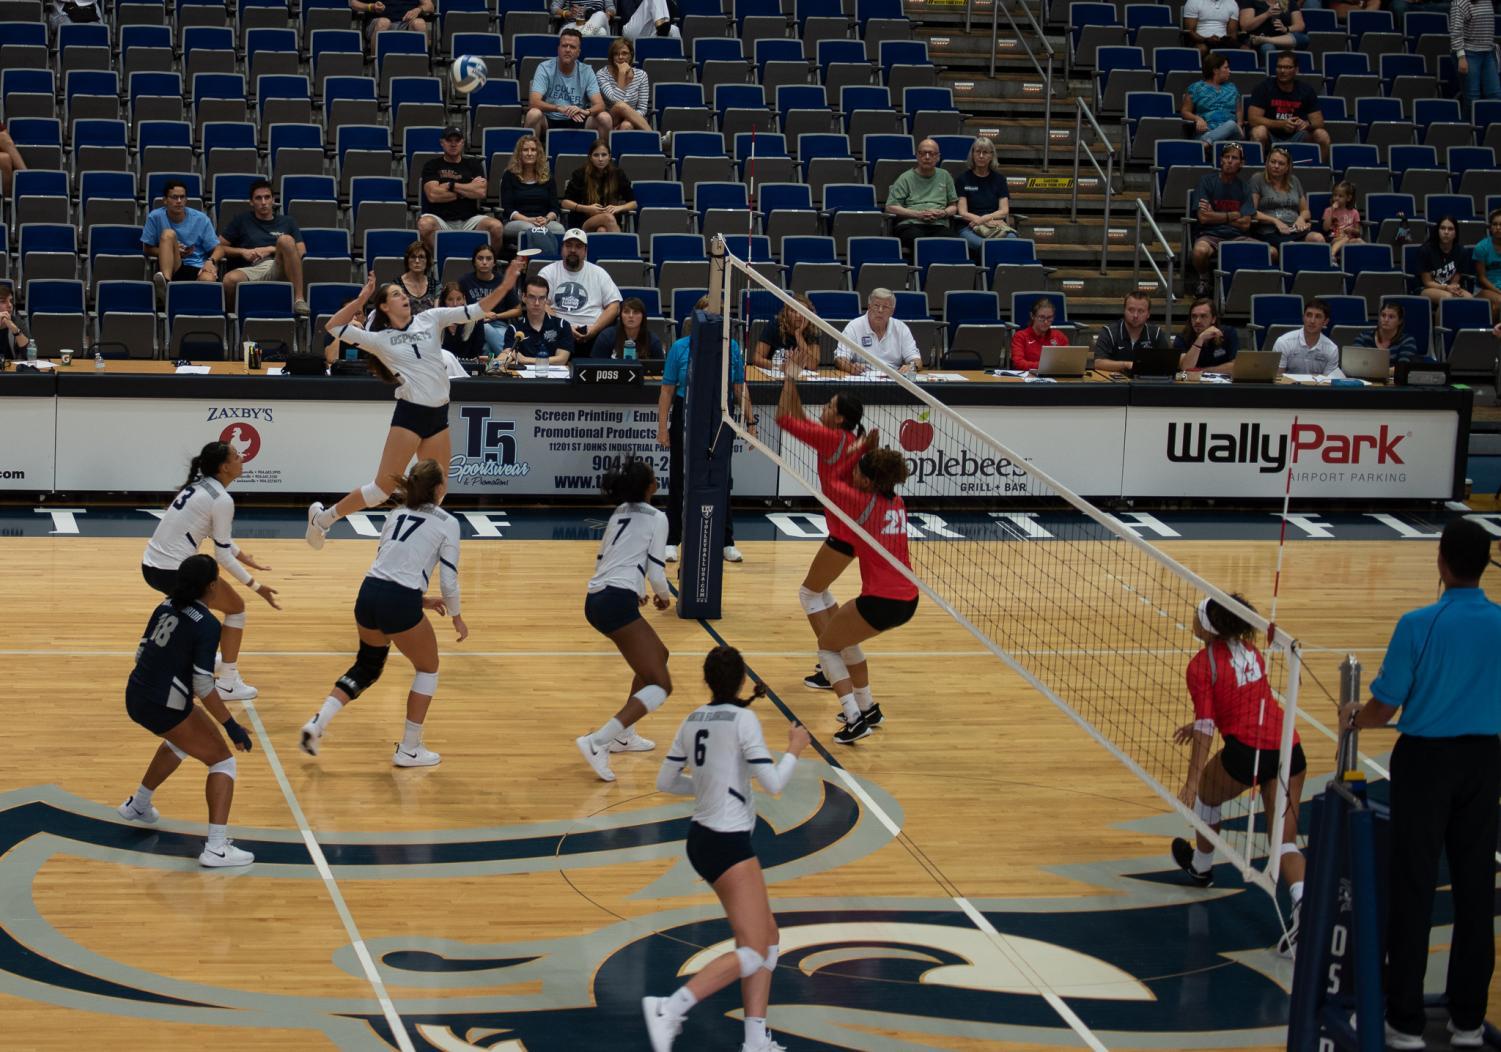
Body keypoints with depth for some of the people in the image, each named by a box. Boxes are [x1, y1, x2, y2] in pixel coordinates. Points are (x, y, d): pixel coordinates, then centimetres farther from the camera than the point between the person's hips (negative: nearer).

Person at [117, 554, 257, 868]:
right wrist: (232, 726, -14)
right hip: (165, 709, -8)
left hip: (135, 698, 8)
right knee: (223, 761, 3)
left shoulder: (165, 607, 4)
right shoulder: (206, 625, -18)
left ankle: (137, 805, 50)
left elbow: (141, 653, 13)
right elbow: (204, 686, -20)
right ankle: (216, 848, -9)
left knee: (180, 742, 37)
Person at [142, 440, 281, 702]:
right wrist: (255, 586, -3)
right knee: (235, 607, 10)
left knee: (201, 595, 36)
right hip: (173, 572, -8)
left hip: (151, 565, 8)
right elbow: (222, 555, -9)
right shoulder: (222, 500, -14)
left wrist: (244, 557, 25)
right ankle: (227, 684, 8)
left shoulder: (198, 485, 12)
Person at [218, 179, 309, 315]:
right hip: (252, 270, -1)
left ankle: (299, 299, -36)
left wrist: (271, 249, 4)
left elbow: (301, 252, 15)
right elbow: (219, 247, 19)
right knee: (231, 279, -38)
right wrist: (242, 251, 2)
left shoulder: (287, 222, 26)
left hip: (279, 269, 1)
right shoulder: (242, 221, 25)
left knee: (286, 239, -33)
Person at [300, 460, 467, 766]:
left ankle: (319, 721, 9)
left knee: (367, 667, 27)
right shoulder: (447, 523, 1)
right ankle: (409, 749, 19)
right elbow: (449, 580, 0)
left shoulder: (396, 515, 19)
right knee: (427, 668, 19)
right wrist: (456, 617, 16)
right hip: (400, 605, -6)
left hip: (368, 594, 6)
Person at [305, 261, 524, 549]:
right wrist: (362, 298, -6)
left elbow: (475, 311, 3)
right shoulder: (379, 339, 1)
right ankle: (322, 517, 13)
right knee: (383, 488, -3)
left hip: (439, 417, 4)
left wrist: (505, 286, -10)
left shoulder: (430, 320, 8)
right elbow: (334, 327, -2)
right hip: (409, 415, -4)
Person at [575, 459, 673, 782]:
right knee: (660, 685, -8)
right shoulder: (655, 519, -2)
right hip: (617, 603, -9)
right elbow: (656, 573, -5)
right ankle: (597, 742, -25)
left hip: (597, 600, 9)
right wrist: (664, 596, 17)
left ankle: (623, 734, 29)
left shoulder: (619, 514, 20)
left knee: (658, 656, 29)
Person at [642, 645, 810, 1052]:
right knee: (752, 952, -7)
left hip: (702, 838, 9)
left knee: (768, 936, 15)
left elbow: (665, 781, 13)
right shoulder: (743, 719, -13)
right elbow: (773, 783, -16)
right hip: (728, 844, -8)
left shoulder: (693, 720, 7)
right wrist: (794, 750, 1)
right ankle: (669, 1009, -20)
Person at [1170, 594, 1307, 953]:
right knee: (1285, 840, 4)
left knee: (1207, 793, 29)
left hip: (1246, 751, -5)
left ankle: (1201, 866, 50)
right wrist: (1200, 725, 34)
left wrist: (1192, 782, -11)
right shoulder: (1248, 649, 14)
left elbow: (1205, 727, -12)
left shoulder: (1202, 666, -8)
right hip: (1288, 749, 5)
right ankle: (1303, 903, -22)